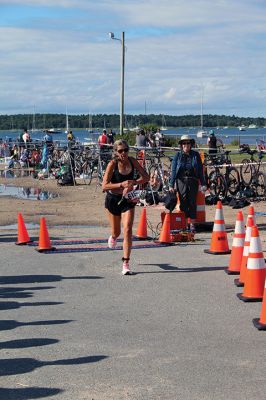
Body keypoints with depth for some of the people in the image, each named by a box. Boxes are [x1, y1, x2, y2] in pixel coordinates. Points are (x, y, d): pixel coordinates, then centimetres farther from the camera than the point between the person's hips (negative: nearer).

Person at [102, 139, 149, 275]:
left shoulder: (132, 161, -8)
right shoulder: (112, 164, -17)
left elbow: (146, 177, -3)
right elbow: (104, 186, -23)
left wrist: (133, 183, -21)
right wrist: (122, 184, -35)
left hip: (128, 199, 1)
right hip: (113, 199, -1)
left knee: (128, 230, -14)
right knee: (116, 232, 16)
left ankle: (126, 264, -9)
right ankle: (113, 237, 56)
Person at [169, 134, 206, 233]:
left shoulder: (195, 155, 7)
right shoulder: (178, 155, 5)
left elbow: (200, 170, 8)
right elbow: (173, 170, 3)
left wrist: (203, 184, 4)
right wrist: (171, 185, -3)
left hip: (193, 181, 0)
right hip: (181, 181, 0)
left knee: (192, 202, 1)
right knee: (183, 202, 0)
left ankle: (192, 225, 8)